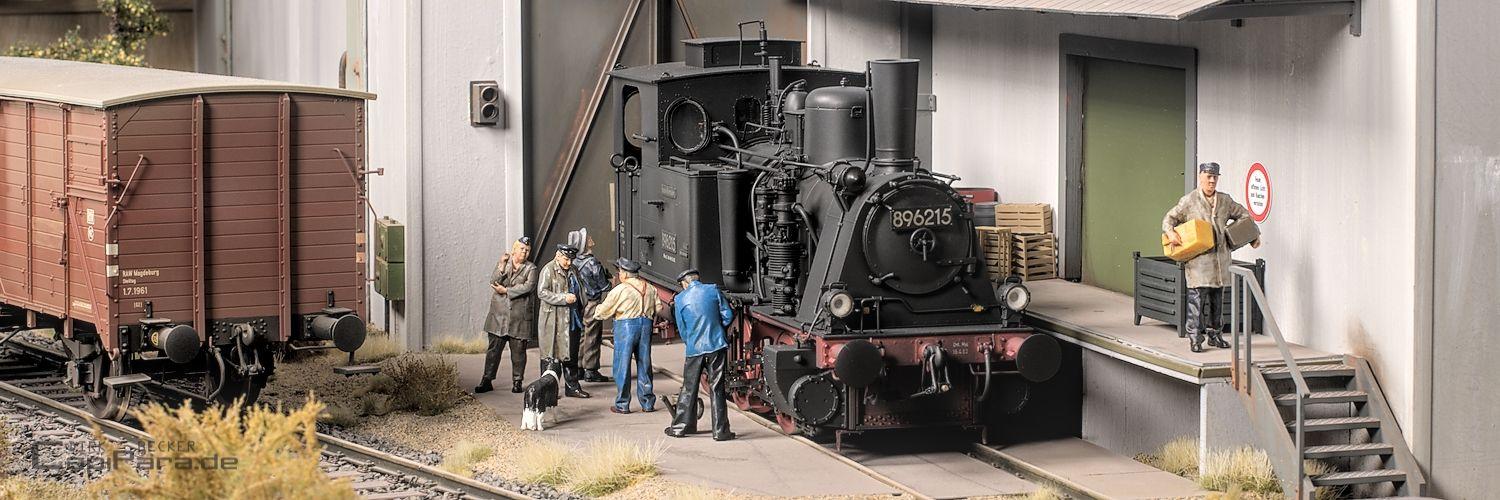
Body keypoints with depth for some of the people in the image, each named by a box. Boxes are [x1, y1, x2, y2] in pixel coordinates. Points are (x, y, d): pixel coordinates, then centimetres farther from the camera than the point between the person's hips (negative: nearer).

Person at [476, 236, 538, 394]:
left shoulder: (531, 268, 5)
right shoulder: (502, 263, 11)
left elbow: (528, 287, -11)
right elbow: (493, 281, -4)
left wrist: (506, 290, -11)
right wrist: (502, 266, -17)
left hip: (520, 317, -1)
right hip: (499, 315, 1)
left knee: (518, 350, 2)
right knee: (494, 348, 1)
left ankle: (517, 382, 11)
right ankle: (487, 380, 6)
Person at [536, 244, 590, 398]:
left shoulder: (573, 271, 15)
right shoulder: (548, 270, -7)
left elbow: (580, 292, 26)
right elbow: (542, 292, -16)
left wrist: (580, 314, 15)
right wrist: (564, 298, -21)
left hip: (572, 320, 7)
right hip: (553, 320, -7)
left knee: (571, 356, 10)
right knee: (552, 355, -2)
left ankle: (572, 387, 18)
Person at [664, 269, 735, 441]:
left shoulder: (680, 299, 0)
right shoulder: (713, 290, -1)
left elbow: (682, 329, 7)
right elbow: (728, 315, -1)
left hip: (694, 348, 1)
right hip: (717, 345, 0)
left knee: (689, 389, 12)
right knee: (717, 389, 3)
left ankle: (680, 427, 20)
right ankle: (720, 430, 4)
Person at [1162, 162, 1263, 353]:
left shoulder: (1225, 200, 12)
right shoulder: (1189, 201, -1)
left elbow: (1243, 214, 25)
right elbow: (1170, 218, 2)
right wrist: (1170, 232, -17)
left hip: (1220, 257, 5)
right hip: (1198, 257, -5)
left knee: (1217, 298, 10)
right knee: (1197, 297, -9)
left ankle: (1214, 334, 20)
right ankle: (1195, 337, -4)